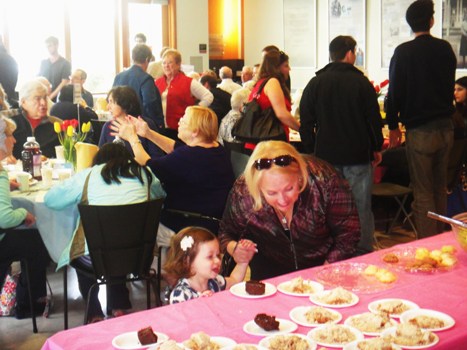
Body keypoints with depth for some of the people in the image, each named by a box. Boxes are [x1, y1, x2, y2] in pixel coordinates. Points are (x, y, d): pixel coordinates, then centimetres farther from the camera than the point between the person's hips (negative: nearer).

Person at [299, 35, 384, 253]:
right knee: (361, 206, 4)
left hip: (326, 155, 2)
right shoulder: (361, 83, -5)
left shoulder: (315, 83, 3)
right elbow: (374, 119, -2)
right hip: (358, 155, -2)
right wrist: (377, 148, 10)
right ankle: (364, 250, 7)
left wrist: (311, 151, 11)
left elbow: (306, 122, 4)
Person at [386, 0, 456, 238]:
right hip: (446, 129, 5)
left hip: (420, 131, -5)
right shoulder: (446, 49, 4)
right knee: (440, 189, 18)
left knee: (423, 193, 0)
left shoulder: (404, 52, -9)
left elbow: (395, 92, -8)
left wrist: (393, 125, 2)